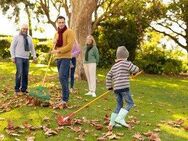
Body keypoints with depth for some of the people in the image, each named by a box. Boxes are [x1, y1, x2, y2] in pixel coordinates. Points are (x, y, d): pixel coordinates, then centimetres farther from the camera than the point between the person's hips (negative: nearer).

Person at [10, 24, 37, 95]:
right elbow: (12, 47, -2)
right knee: (19, 73, -15)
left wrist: (34, 56, 6)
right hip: (18, 58, -5)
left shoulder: (29, 37, 13)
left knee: (25, 74, 1)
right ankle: (17, 89, -4)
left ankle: (24, 89, 9)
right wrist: (13, 57, -11)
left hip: (26, 58, 5)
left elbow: (32, 48, 18)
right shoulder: (16, 37, -1)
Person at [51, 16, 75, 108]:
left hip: (66, 58, -8)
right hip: (58, 58, 8)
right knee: (63, 78, 11)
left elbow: (70, 45, -16)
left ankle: (64, 100, -16)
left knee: (62, 77, -18)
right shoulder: (56, 33, 17)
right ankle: (65, 99, 17)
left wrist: (59, 50, -20)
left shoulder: (69, 32, -6)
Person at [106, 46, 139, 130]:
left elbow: (108, 76, 21)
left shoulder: (114, 66, 20)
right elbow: (136, 69, 2)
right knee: (130, 103, 0)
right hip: (124, 87, -7)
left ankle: (112, 122, 15)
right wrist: (133, 72, 25)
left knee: (119, 105, 16)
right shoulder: (126, 63, 0)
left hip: (116, 88, 7)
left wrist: (109, 87, 29)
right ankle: (120, 118, -12)